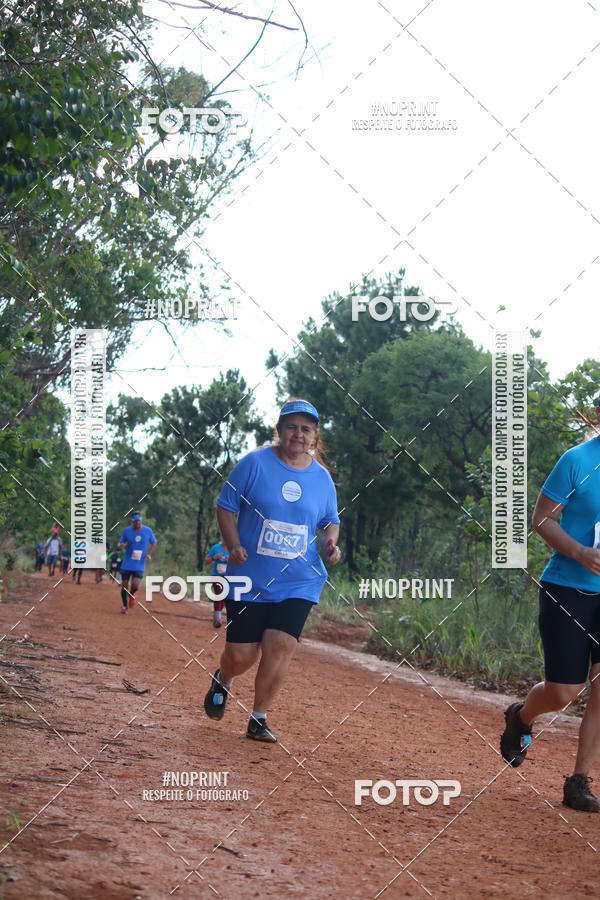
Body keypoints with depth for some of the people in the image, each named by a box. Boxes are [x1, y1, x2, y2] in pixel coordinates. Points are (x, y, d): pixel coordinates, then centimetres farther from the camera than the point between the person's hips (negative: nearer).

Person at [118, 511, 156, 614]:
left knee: (135, 585, -15)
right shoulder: (126, 531, -3)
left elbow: (154, 543, 14)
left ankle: (131, 595, 20)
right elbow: (120, 546, 5)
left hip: (140, 564, -1)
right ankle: (124, 605, 24)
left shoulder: (148, 531, -3)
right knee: (124, 585, 2)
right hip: (127, 564, 1)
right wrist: (122, 546, -19)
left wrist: (149, 554, -1)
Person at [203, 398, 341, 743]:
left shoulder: (322, 478, 6)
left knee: (281, 645, -14)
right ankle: (222, 680, 37)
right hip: (250, 577, -2)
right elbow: (225, 506, 1)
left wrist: (331, 542, -3)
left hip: (299, 581, 2)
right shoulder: (255, 464, -4)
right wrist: (234, 546, -13)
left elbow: (331, 520, 19)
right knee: (241, 654, -1)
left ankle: (259, 719, 3)